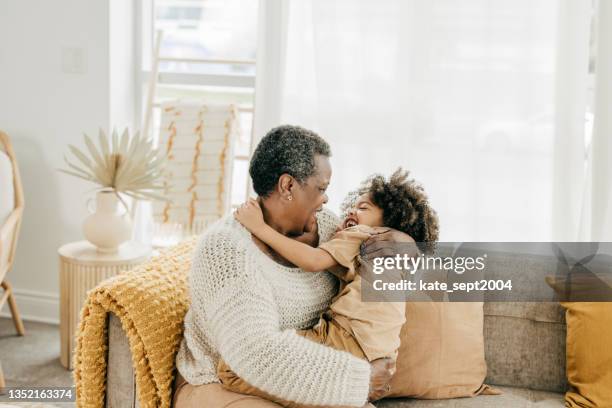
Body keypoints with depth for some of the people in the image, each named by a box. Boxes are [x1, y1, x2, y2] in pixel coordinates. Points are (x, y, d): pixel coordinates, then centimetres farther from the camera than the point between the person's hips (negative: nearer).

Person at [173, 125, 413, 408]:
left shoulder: (320, 226, -2)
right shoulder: (228, 249, -25)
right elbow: (259, 355, -34)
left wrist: (399, 240, -13)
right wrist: (359, 379, -28)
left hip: (290, 384, 7)